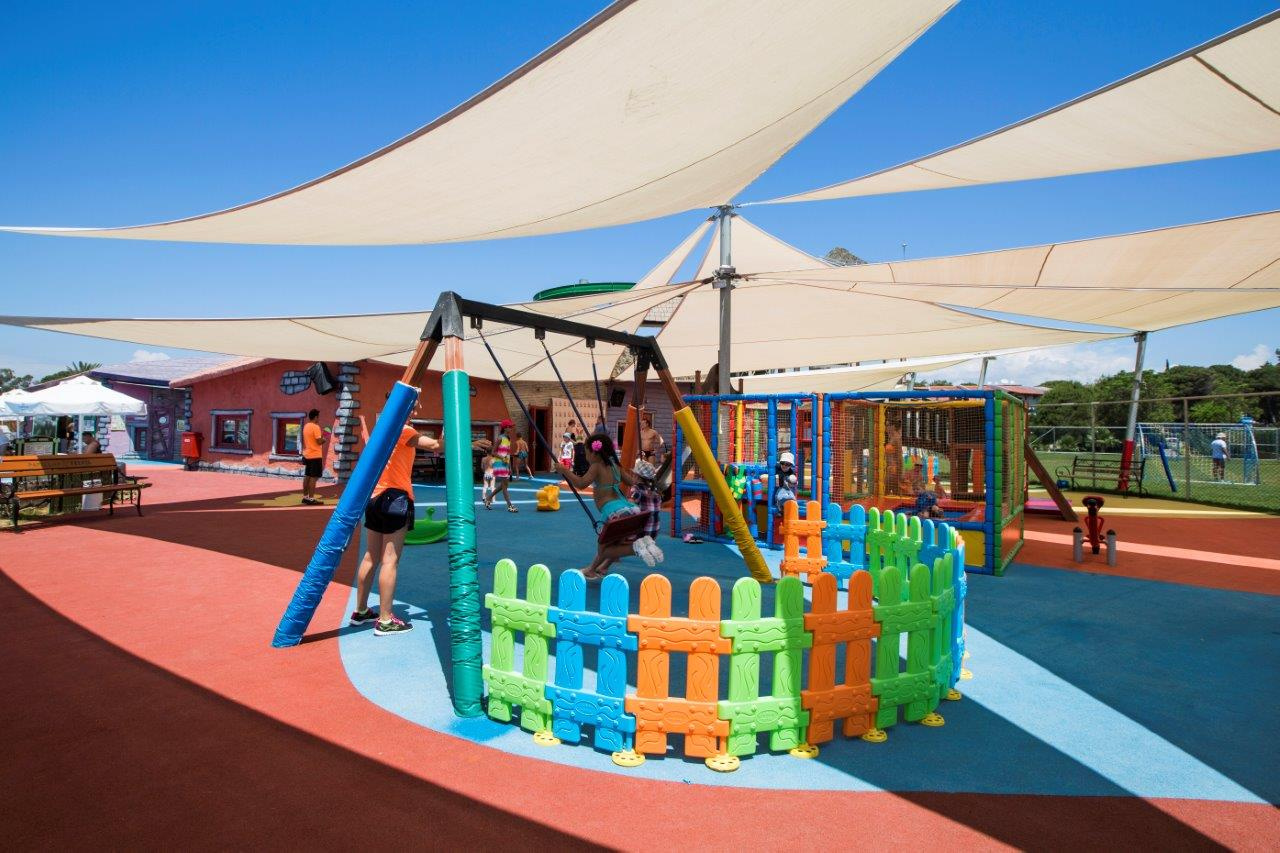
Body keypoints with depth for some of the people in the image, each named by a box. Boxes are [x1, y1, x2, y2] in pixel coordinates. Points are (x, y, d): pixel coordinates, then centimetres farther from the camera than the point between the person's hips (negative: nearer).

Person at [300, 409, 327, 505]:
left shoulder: (305, 426, 11)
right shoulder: (316, 427, -16)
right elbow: (319, 442, -19)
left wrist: (320, 435, 19)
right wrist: (325, 439, 0)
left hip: (307, 455, 9)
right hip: (315, 456, -9)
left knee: (307, 476, 13)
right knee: (314, 477, -7)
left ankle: (305, 497, 18)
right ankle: (311, 499, -8)